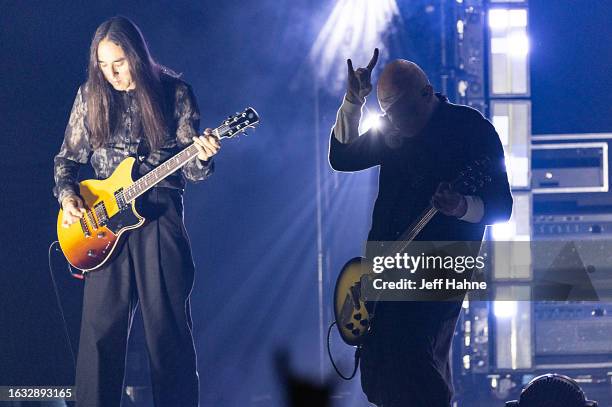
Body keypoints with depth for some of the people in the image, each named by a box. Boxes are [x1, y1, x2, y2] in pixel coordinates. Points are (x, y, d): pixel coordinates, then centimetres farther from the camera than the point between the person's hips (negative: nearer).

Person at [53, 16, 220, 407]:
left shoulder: (174, 92, -1)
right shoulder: (91, 95, 5)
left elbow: (189, 168, 1)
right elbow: (68, 158, 13)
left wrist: (201, 158, -22)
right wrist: (68, 197, -5)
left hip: (160, 216, -2)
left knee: (168, 327, -1)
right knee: (101, 328, 0)